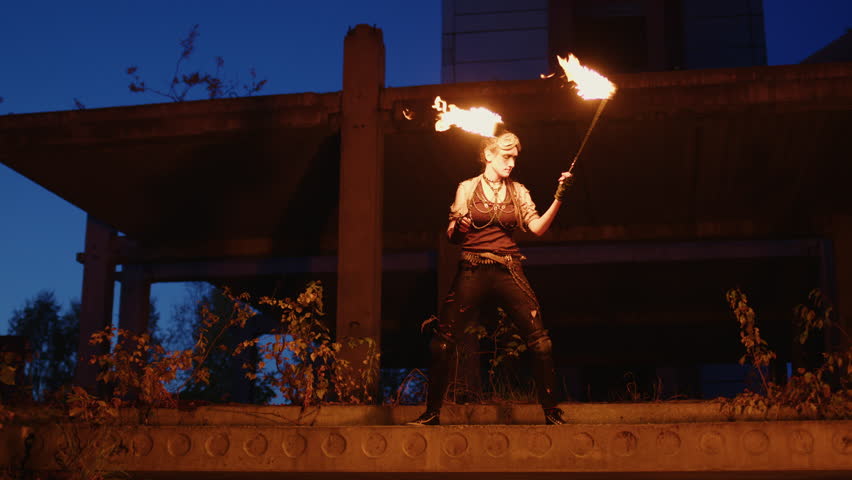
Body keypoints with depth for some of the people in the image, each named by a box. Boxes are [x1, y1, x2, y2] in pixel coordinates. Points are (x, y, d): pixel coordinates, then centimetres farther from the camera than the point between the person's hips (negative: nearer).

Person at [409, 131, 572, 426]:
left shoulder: (518, 191, 13)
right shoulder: (467, 188, 7)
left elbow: (538, 228, 1)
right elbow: (453, 237, 8)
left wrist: (558, 198, -10)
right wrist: (456, 228, -15)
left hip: (509, 273, 1)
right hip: (473, 272, -1)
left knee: (540, 342, -7)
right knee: (442, 342, -8)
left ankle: (552, 412, 3)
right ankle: (432, 413, 3)